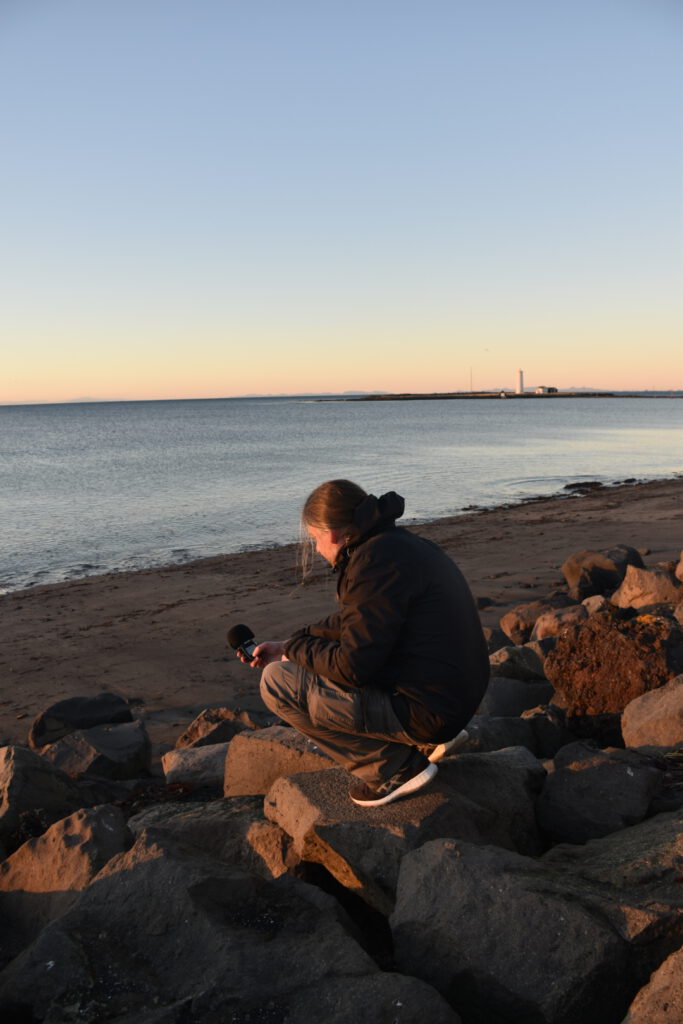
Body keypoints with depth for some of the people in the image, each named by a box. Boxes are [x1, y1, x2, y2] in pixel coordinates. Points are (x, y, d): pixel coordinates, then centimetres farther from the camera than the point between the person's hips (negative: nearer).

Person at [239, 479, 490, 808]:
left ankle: (396, 768, -3)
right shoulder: (401, 544, 11)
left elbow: (353, 667, -20)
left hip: (427, 710, -10)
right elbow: (351, 621, 24)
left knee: (276, 681, -9)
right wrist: (288, 645, 21)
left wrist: (296, 650, -3)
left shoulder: (376, 559, -19)